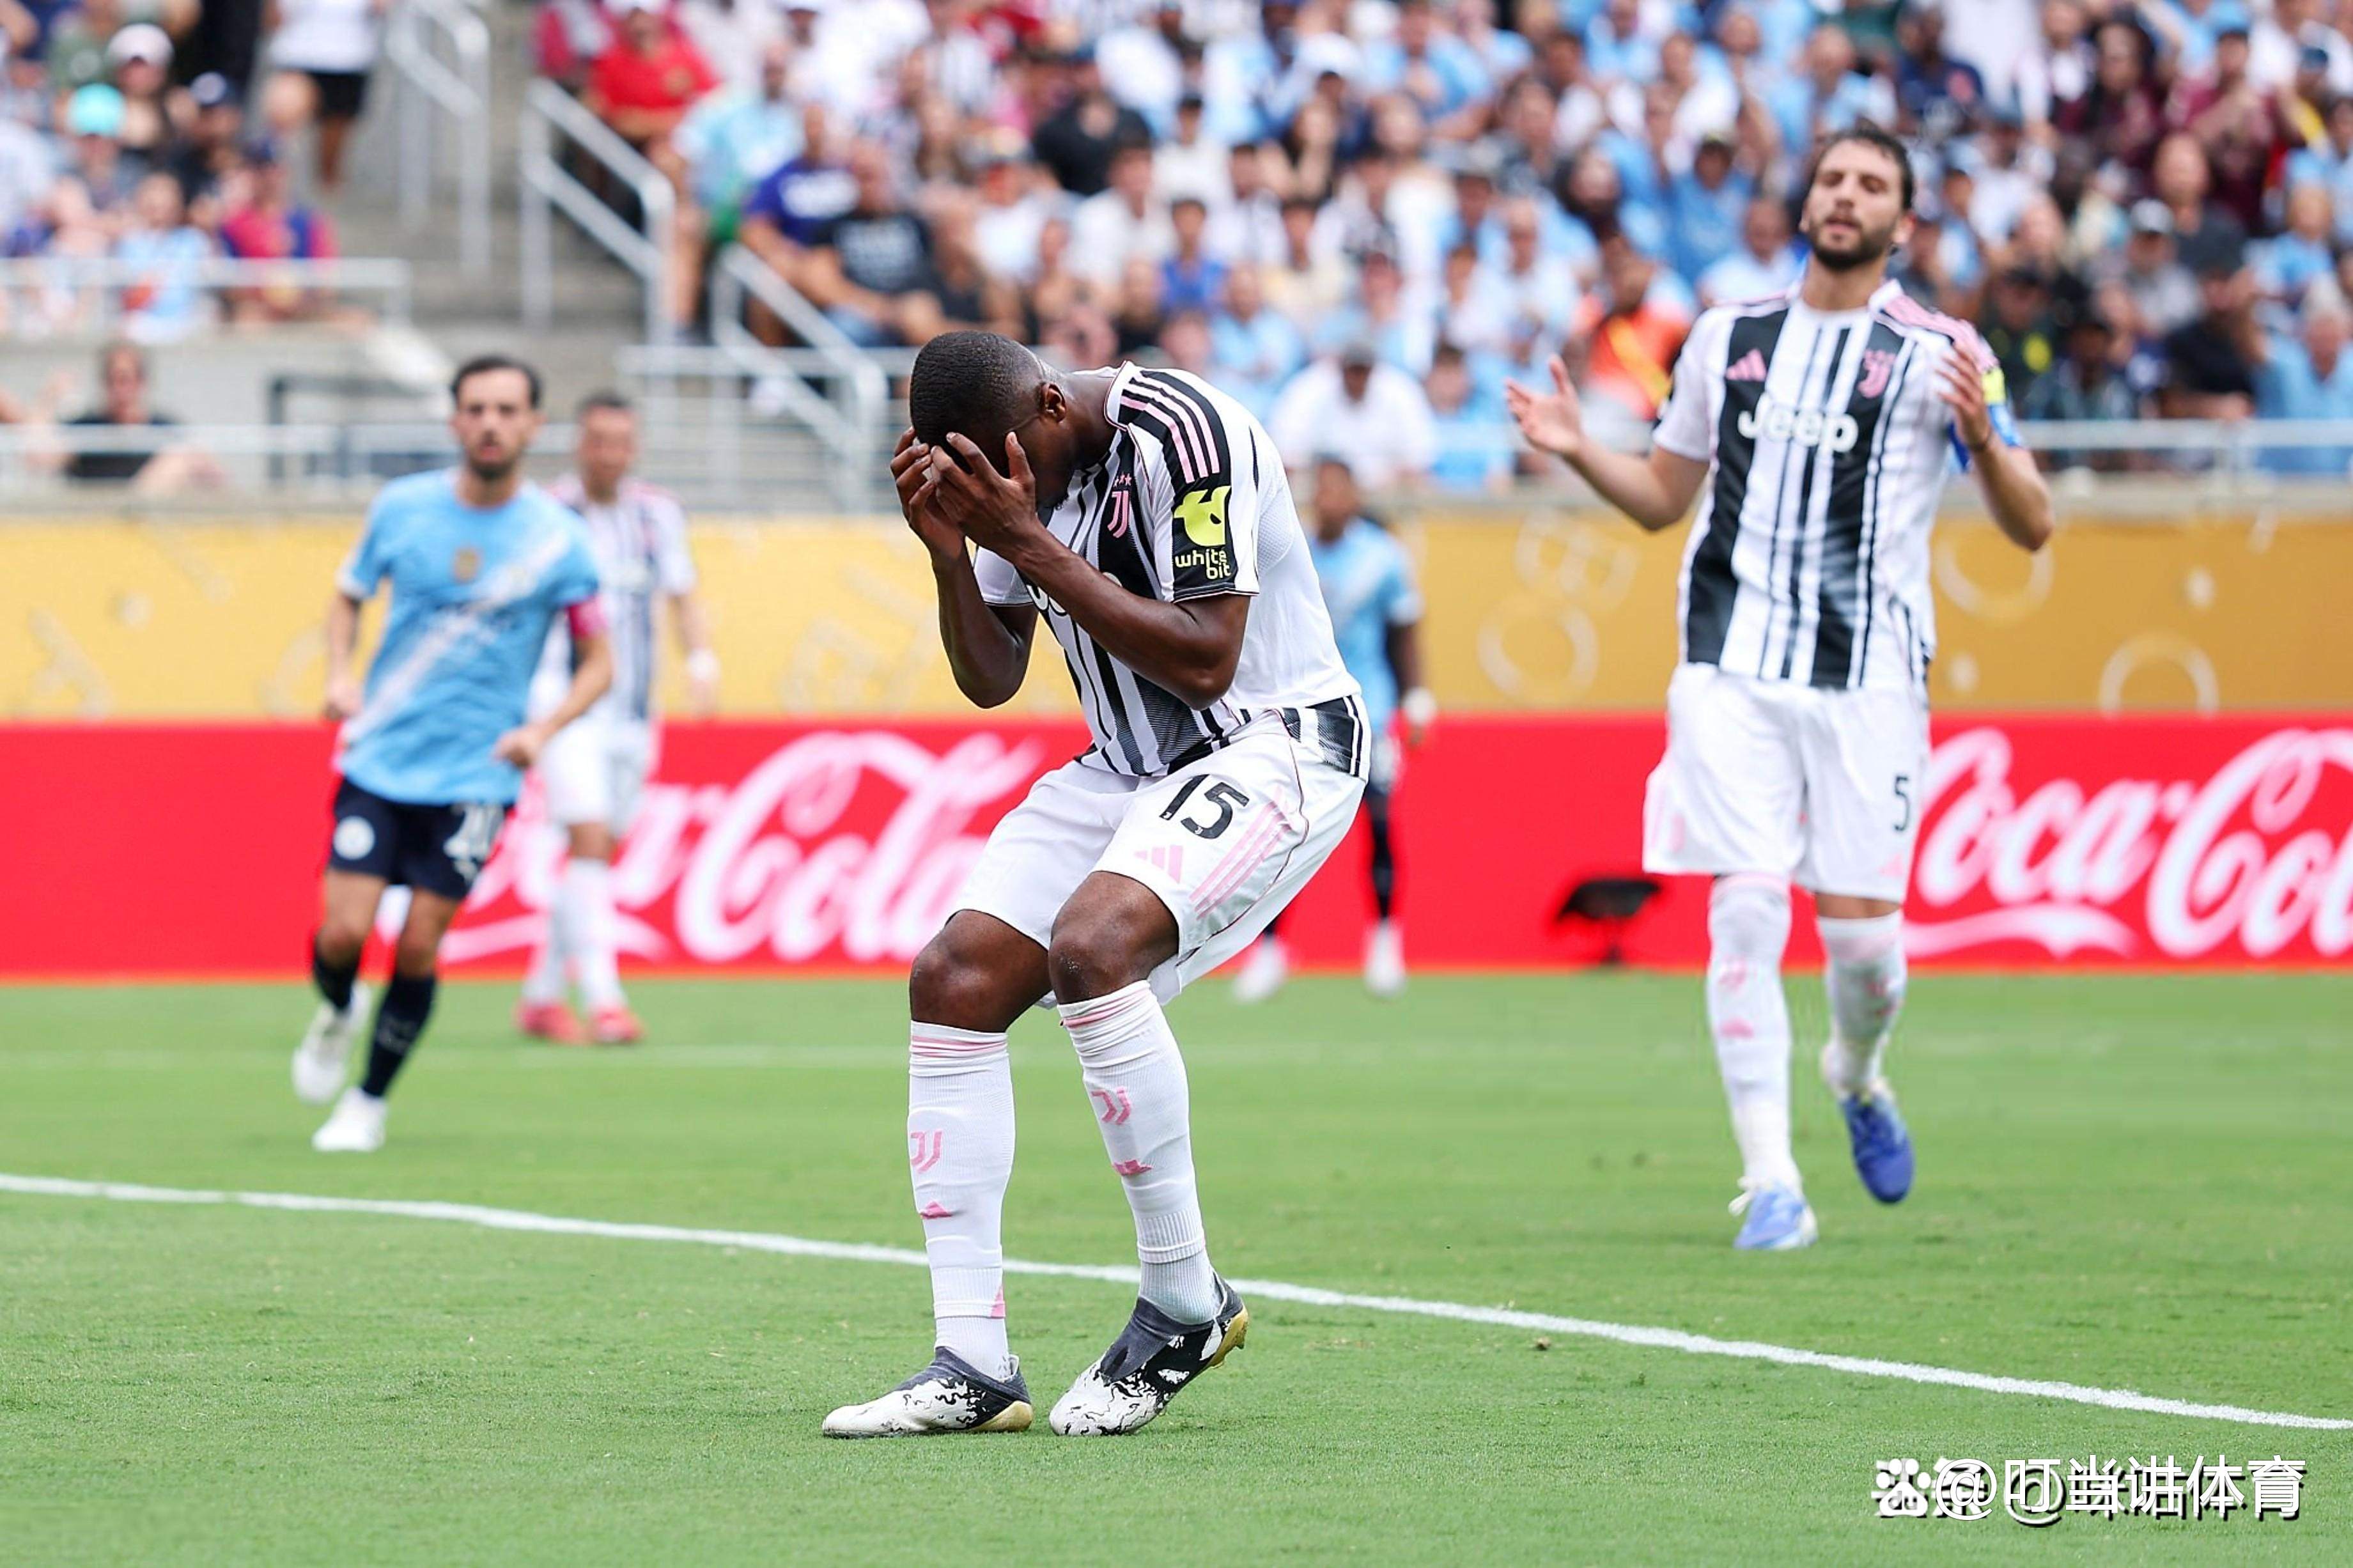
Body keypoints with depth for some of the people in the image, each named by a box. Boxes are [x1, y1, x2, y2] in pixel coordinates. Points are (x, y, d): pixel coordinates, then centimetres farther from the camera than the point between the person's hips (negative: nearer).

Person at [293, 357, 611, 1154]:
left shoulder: (557, 539, -5)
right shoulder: (401, 508, -1)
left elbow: (597, 663, 3)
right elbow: (348, 596, 16)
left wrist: (544, 729, -15)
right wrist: (340, 675, -4)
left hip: (475, 772, -1)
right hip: (379, 757, 1)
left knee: (419, 949, -4)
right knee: (343, 932, -9)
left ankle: (368, 1102, 16)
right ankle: (336, 1014, 27)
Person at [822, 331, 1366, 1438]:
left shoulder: (1181, 434, -22)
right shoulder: (1011, 471, 3)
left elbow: (1206, 662, -25)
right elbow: (991, 682, 9)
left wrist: (1029, 545, -26)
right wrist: (949, 551, -10)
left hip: (1271, 746, -9)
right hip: (1131, 767, 9)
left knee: (1093, 945, -31)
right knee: (954, 980, -6)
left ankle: (1184, 1305, -17)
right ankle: (972, 1366, -4)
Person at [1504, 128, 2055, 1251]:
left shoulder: (1941, 353, 2)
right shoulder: (1727, 338, 13)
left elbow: (2032, 527, -1)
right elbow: (1664, 497, 24)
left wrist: (1982, 436, -20)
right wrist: (1576, 451, 6)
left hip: (1869, 674, -2)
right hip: (1732, 670, 2)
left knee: (1861, 928, -2)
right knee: (1746, 909, -12)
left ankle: (1858, 1076, 33)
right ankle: (1770, 1180, -7)